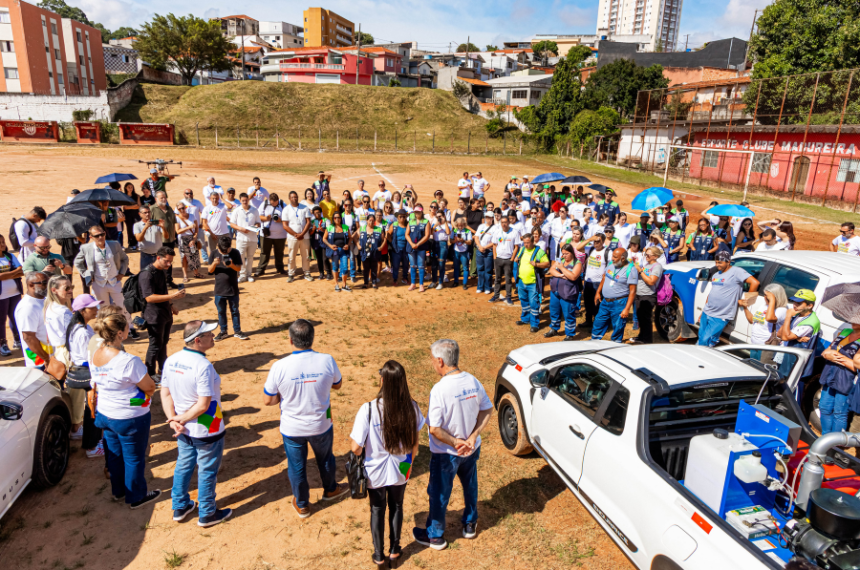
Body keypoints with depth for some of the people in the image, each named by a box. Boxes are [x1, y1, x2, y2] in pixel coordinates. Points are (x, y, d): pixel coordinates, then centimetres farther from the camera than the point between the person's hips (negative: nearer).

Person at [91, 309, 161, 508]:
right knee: (134, 458, 12)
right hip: (130, 419, -7)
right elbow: (150, 387, -21)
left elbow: (96, 384, 9)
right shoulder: (129, 361, -31)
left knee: (114, 455, 25)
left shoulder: (95, 356, -6)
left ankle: (118, 491, 45)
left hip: (105, 414, 7)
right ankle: (136, 497, 30)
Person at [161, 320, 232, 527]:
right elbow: (204, 405, -27)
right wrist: (182, 420, -13)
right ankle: (207, 514, 29)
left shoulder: (171, 361, -4)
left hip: (184, 430, 7)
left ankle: (180, 507, 42)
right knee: (207, 472, 12)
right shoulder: (203, 366, -28)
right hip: (207, 431, -7)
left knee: (183, 466, 25)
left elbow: (165, 394, 1)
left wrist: (174, 420, -5)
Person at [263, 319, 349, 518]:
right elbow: (337, 385, 0)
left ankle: (302, 505, 43)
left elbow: (267, 400, -13)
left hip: (292, 429, -1)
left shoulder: (280, 367, -24)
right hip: (321, 425, 1)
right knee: (325, 459, 29)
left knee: (296, 466, 22)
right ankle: (330, 490, 54)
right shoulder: (327, 361, -20)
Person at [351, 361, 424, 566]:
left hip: (375, 472, -2)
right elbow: (414, 443, -5)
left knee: (377, 510, 23)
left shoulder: (368, 409, -29)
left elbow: (355, 447, -24)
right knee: (396, 507, 26)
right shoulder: (411, 407, -19)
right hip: (401, 470, 2)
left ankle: (379, 555, 39)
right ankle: (394, 550, 44)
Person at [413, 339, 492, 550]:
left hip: (446, 453, -5)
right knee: (470, 485, 27)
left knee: (439, 493, 15)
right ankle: (470, 525, 47)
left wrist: (454, 442, -17)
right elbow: (487, 411, -2)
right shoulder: (473, 382, -10)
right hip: (472, 449, 6)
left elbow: (434, 429, -28)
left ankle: (435, 536, 34)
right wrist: (473, 437, -8)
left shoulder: (440, 390, -29)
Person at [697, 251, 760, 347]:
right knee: (700, 338, 11)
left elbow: (755, 282, -18)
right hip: (706, 313, 8)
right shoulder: (715, 275, 15)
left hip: (720, 317, -8)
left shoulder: (736, 272, -9)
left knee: (705, 341, -11)